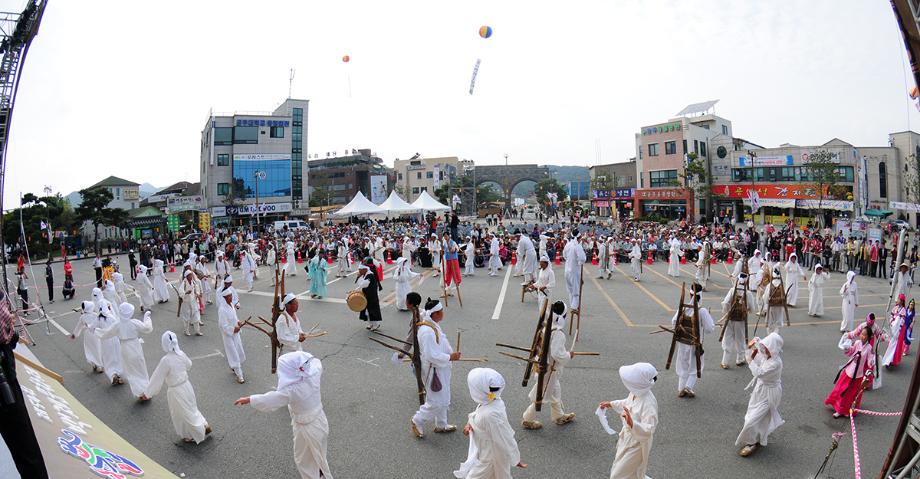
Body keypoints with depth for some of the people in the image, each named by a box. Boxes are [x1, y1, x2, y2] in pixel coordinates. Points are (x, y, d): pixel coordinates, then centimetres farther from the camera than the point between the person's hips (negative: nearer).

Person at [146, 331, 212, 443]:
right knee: (191, 409, 25)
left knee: (182, 414, 14)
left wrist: (149, 393, -6)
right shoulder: (181, 354, -7)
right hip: (186, 385, 6)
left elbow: (157, 378, -18)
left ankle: (189, 436, 29)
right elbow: (188, 365, 14)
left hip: (176, 391, -6)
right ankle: (204, 426, 32)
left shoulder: (166, 360, -27)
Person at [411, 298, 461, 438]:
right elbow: (431, 355, -29)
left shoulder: (433, 325, 2)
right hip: (433, 370, -10)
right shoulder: (427, 331, -29)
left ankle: (441, 425, 38)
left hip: (441, 368, 10)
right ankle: (417, 421, 21)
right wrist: (450, 357, -22)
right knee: (436, 402, 2)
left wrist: (451, 353, 8)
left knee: (443, 399, 22)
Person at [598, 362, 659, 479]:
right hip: (627, 439, 8)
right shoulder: (636, 393, -9)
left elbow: (648, 430, -37)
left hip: (636, 445, -8)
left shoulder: (649, 404, -34)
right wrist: (611, 404, 18)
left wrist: (632, 424, -53)